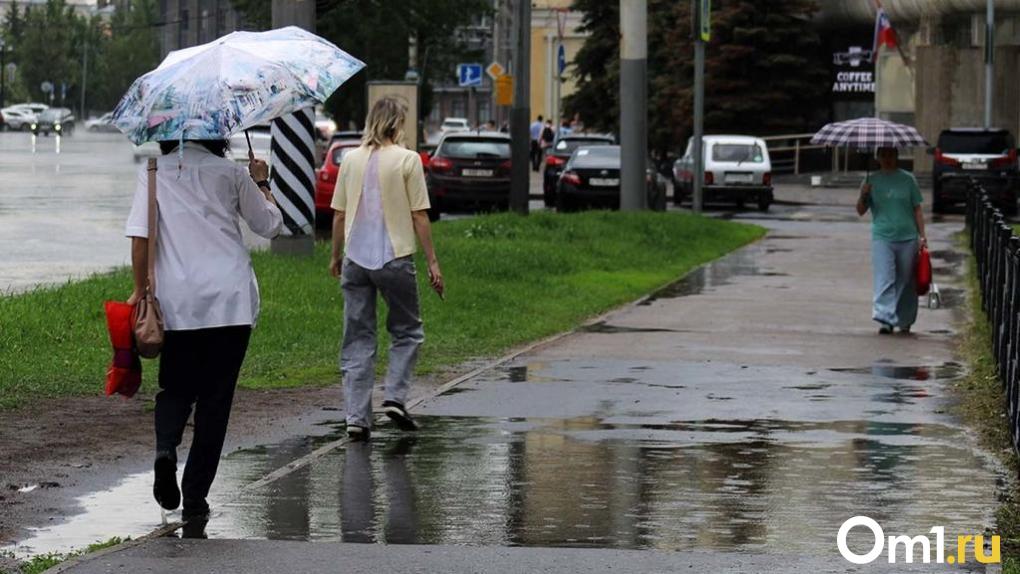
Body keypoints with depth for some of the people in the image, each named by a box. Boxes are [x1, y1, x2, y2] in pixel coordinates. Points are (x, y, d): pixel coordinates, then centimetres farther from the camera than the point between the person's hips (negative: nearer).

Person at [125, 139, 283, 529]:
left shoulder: (153, 173, 2)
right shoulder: (230, 174, 4)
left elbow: (140, 235, -6)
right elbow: (270, 225, 13)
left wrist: (140, 290, 1)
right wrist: (261, 183, 27)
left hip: (176, 301, 0)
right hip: (231, 299, 0)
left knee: (176, 387, 16)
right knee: (215, 397, 7)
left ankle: (165, 448, -15)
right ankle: (195, 500, 4)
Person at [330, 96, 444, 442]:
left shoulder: (351, 159, 6)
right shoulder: (407, 160, -5)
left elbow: (339, 214, 9)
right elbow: (419, 216, -6)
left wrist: (336, 255, 22)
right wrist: (432, 261, -1)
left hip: (355, 258, 3)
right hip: (395, 257, -3)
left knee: (357, 339, 7)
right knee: (407, 331, 15)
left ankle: (357, 417, 3)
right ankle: (395, 397, 0)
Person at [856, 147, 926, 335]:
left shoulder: (907, 179, 7)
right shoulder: (872, 181, 7)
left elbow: (917, 209, 9)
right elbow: (861, 211, 8)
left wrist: (922, 235, 2)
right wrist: (863, 196, -12)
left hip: (907, 238, 1)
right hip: (882, 237, -1)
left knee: (906, 282, 7)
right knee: (884, 280, -13)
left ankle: (905, 321, 20)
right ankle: (885, 319, -20)